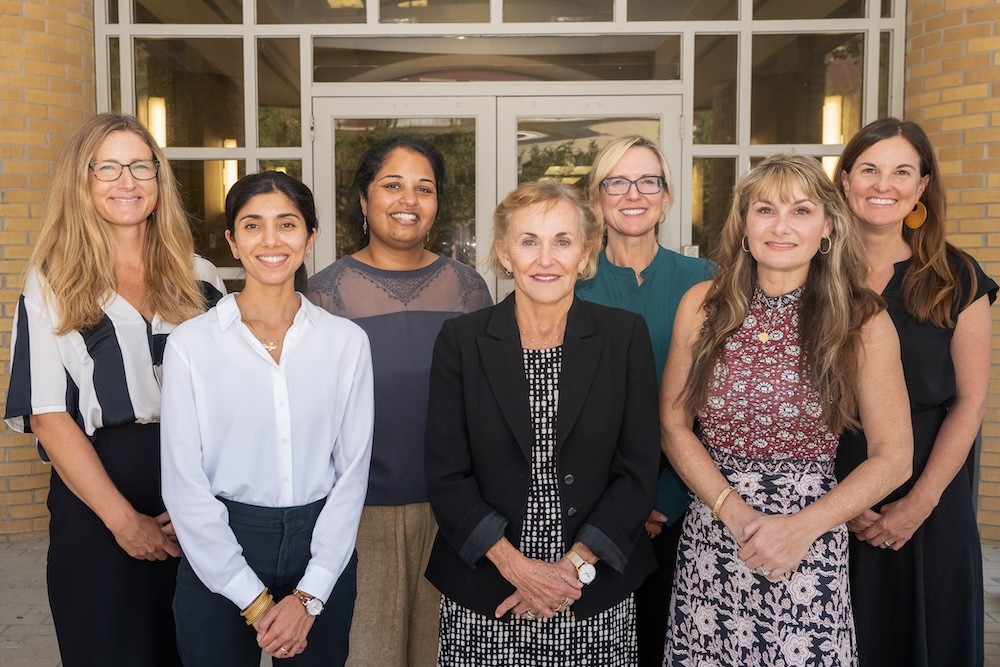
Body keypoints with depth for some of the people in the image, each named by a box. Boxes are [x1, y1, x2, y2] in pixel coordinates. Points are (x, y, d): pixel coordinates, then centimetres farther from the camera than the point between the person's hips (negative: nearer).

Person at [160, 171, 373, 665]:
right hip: (219, 558, -1)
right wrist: (254, 600, -8)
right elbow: (184, 485, -6)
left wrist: (308, 596, -7)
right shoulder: (191, 344, -7)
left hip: (322, 554, 2)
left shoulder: (346, 341, -2)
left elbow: (352, 471, -2)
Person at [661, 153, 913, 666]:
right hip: (708, 543, 2)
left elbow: (892, 458, -3)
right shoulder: (703, 306, -2)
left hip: (811, 553, -1)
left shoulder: (863, 322, -6)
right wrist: (735, 513, -11)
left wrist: (801, 528, -13)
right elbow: (673, 424, 1)